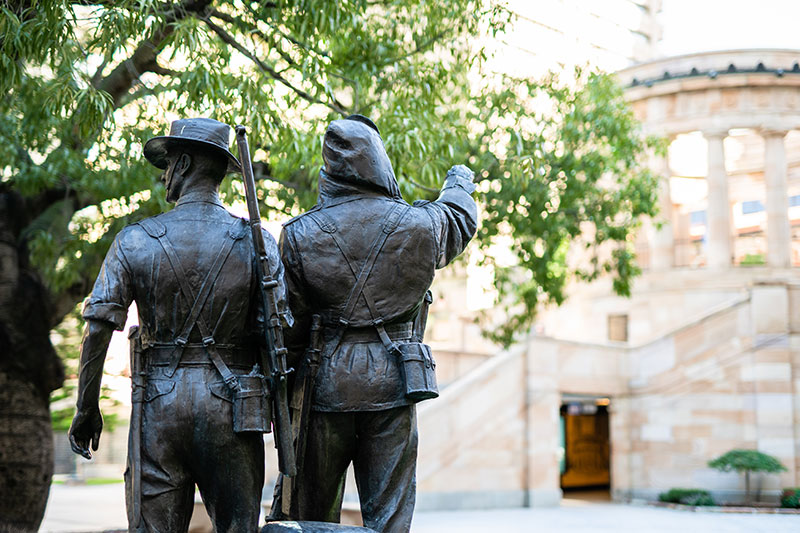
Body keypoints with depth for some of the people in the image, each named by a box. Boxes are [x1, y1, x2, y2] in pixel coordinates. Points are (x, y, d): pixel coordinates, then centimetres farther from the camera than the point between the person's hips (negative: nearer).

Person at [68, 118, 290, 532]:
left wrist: (87, 409, 6)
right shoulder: (257, 243, -1)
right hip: (230, 404, 0)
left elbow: (97, 330, -5)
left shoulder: (135, 242, -2)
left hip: (159, 403, 0)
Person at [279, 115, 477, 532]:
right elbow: (461, 219, 23)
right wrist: (460, 181, 45)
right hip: (392, 387, 0)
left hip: (327, 385, 0)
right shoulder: (418, 226, -2)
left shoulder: (300, 235, -4)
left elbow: (288, 328, -1)